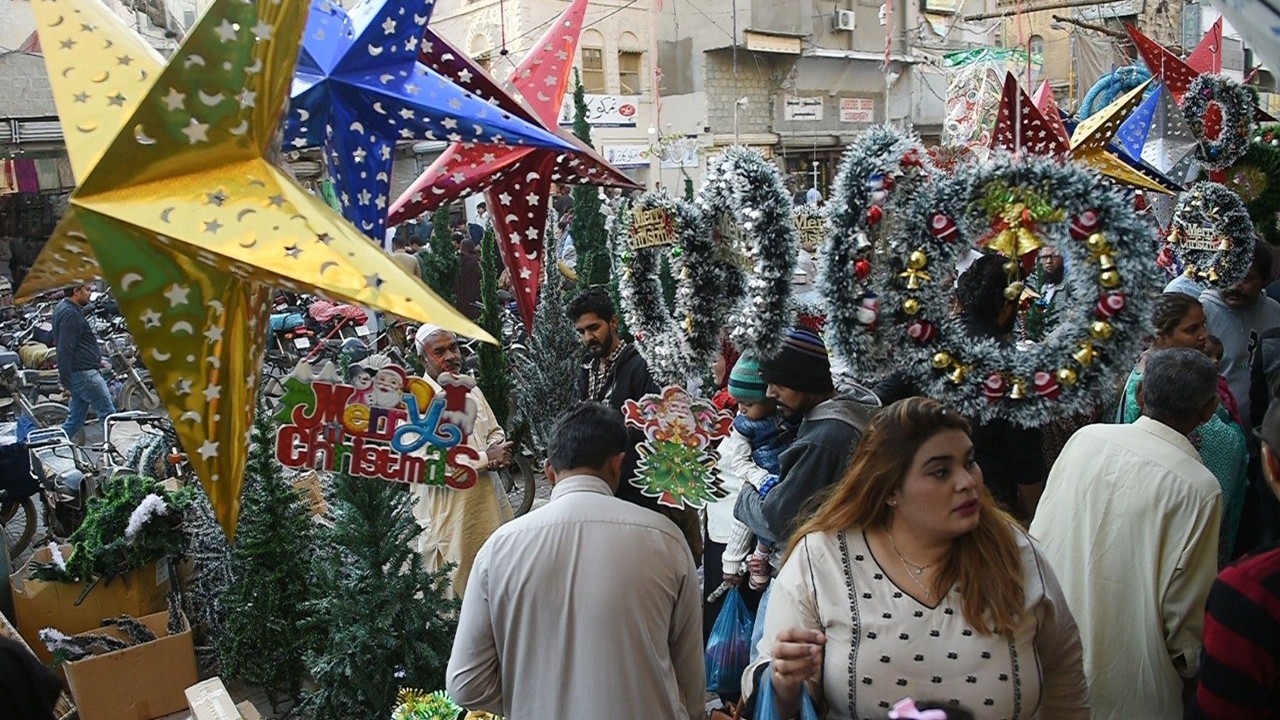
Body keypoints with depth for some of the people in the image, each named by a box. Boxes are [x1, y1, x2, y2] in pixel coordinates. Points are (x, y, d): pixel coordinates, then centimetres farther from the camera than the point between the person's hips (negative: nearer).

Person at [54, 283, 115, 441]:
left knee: (76, 419, 14)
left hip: (79, 373, 10)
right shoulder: (70, 314, -19)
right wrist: (66, 382, -22)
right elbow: (65, 350, -22)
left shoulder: (63, 308, 15)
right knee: (109, 414, -3)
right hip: (85, 374, -10)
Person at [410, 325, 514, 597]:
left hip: (488, 500, 7)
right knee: (454, 587, 4)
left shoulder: (470, 390, 9)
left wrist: (498, 451, -4)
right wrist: (485, 457, -18)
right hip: (447, 511, -7)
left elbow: (495, 430, 20)